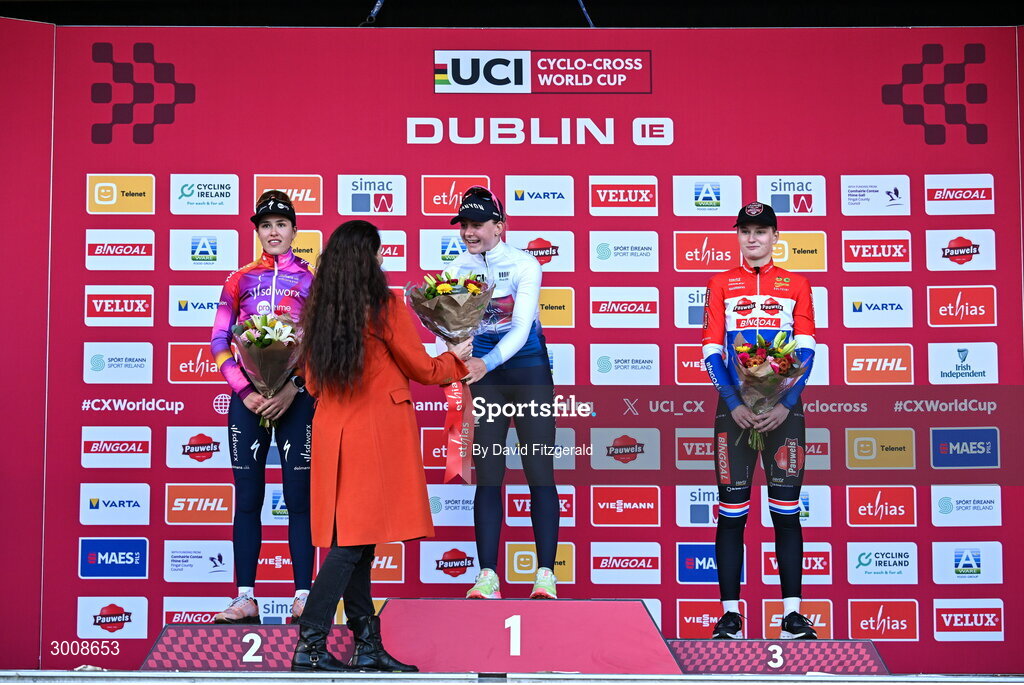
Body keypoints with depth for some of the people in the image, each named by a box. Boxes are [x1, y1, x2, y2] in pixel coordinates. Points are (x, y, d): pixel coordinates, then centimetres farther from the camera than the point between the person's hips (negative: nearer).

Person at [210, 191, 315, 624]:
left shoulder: (311, 280, 7)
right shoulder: (240, 281, 12)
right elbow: (220, 343, 7)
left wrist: (294, 388, -11)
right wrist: (245, 391, -5)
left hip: (297, 397, -2)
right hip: (248, 397, 2)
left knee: (298, 497, -2)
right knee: (247, 498, 3)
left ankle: (303, 597, 2)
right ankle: (245, 599, 7)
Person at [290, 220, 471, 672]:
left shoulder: (317, 312, 8)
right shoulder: (386, 307, -9)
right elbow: (422, 368, 1)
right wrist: (456, 357, 20)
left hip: (332, 432, 7)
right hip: (378, 431, -6)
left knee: (352, 539, 9)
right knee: (356, 539, -4)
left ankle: (367, 645, 15)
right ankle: (310, 644, -8)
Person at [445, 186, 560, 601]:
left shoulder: (524, 264, -10)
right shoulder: (457, 269, 1)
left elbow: (521, 327, -20)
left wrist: (487, 362, -35)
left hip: (528, 368, -3)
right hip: (484, 373, 3)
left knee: (539, 473, -4)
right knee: (487, 475, 1)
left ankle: (546, 575, 0)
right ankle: (488, 576, 5)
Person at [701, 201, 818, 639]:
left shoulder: (796, 285, 10)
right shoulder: (721, 284, 10)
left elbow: (806, 352, 3)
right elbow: (711, 353, 3)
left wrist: (786, 405, -10)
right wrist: (734, 404, -9)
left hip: (783, 410, 0)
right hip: (734, 410, 0)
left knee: (786, 511, 2)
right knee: (732, 512, 0)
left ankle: (792, 613, 7)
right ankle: (730, 613, 6)